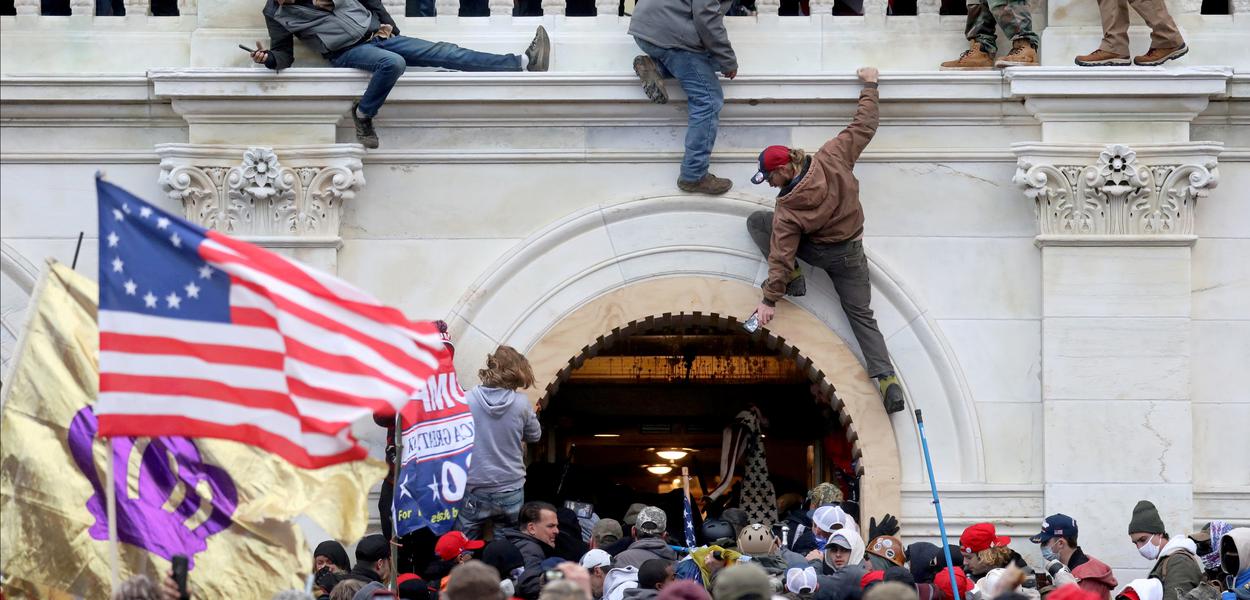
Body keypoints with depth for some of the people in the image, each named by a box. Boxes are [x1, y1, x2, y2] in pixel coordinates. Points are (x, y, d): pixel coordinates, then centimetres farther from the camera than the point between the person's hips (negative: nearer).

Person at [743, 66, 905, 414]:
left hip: (817, 251, -4)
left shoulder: (788, 209, -26)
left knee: (756, 221, 7)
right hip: (851, 253, 4)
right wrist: (870, 86, 4)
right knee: (861, 314, 9)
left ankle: (793, 280, 0)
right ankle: (887, 381, -10)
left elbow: (781, 255, -24)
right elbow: (864, 127, -10)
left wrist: (770, 300, -18)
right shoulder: (831, 158, -20)